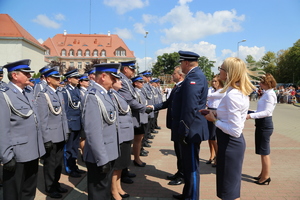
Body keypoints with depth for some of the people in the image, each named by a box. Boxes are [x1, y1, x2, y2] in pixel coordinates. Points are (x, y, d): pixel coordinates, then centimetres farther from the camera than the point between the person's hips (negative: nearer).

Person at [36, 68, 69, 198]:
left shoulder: (60, 94, 10)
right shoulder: (42, 96, -13)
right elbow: (42, 119, -16)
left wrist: (66, 131, 11)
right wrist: (46, 139, -16)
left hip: (61, 136, 7)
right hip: (50, 136, -7)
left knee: (59, 162, 18)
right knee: (50, 163, 9)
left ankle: (56, 184, 35)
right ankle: (50, 188, 26)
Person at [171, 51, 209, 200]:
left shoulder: (193, 77, -20)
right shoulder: (194, 75, 15)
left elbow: (190, 108, -27)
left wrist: (184, 131, -22)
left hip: (190, 130, -11)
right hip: (189, 129, 11)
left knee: (192, 166, 3)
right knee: (188, 164, 21)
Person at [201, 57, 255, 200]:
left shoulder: (232, 95, -25)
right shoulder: (240, 91, 6)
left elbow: (234, 130, -26)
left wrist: (214, 120, -14)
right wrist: (216, 113, 5)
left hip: (230, 143, -10)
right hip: (233, 141, 10)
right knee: (231, 185, 26)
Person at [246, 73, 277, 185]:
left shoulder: (270, 94, -17)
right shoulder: (266, 93, 14)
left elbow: (267, 112, -24)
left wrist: (251, 115, -28)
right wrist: (251, 113, 16)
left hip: (265, 124, -10)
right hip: (261, 123, 10)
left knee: (264, 152, 0)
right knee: (262, 151, 18)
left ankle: (266, 177, 12)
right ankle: (263, 174, 31)